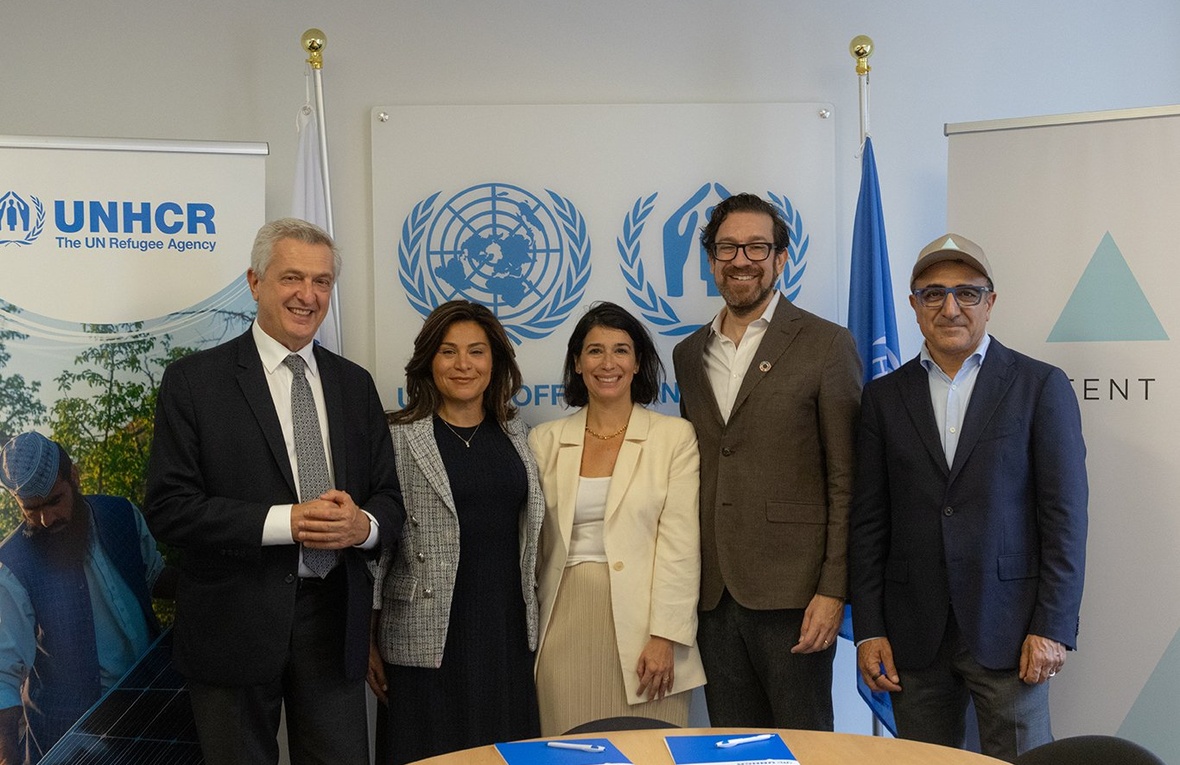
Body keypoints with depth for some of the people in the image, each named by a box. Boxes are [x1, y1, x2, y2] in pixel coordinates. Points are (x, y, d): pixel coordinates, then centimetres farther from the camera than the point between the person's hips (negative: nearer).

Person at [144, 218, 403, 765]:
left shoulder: (355, 384, 10)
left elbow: (388, 497, 10)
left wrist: (363, 525, -14)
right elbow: (168, 509, -11)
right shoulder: (194, 381, -4)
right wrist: (285, 521, -21)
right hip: (235, 624, -3)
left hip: (334, 620, 4)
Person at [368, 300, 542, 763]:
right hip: (431, 639, -4)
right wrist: (367, 642, -4)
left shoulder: (514, 434, 9)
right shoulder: (397, 437, -6)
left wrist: (534, 623, 13)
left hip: (509, 633, 4)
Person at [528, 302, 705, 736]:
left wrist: (665, 637, -11)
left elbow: (680, 544, -4)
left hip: (640, 624, -2)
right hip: (566, 625, 2)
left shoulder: (674, 436, 1)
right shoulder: (546, 441, 9)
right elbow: (534, 546, 11)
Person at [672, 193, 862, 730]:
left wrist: (833, 589, -13)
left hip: (791, 593, -5)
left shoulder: (825, 345, -4)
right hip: (713, 594, 5)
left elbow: (846, 481, -7)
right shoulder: (689, 354, 13)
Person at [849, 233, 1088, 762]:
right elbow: (868, 521, 7)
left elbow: (1065, 515, -2)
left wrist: (1053, 628, -8)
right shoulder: (885, 397, 9)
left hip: (1007, 630, -2)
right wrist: (868, 629, 2)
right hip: (914, 634, 2)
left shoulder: (1041, 386, 2)